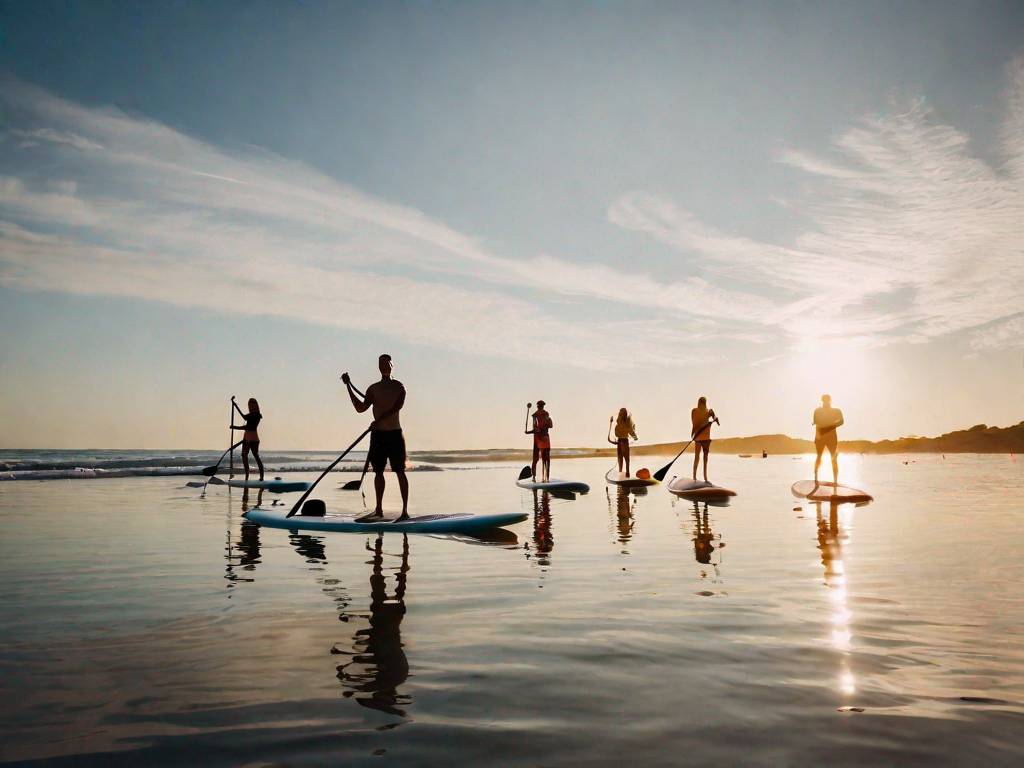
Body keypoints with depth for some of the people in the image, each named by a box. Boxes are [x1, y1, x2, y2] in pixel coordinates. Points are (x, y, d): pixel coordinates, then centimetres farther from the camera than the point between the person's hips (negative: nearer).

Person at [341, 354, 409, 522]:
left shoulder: (398, 386, 1)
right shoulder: (373, 388, 11)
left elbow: (398, 406, -15)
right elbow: (361, 408, -1)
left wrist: (379, 420, -25)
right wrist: (348, 386, -5)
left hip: (394, 433, -4)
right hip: (378, 434, 4)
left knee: (400, 472, -5)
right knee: (378, 471, 8)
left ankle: (405, 511, -5)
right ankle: (379, 509, 19)